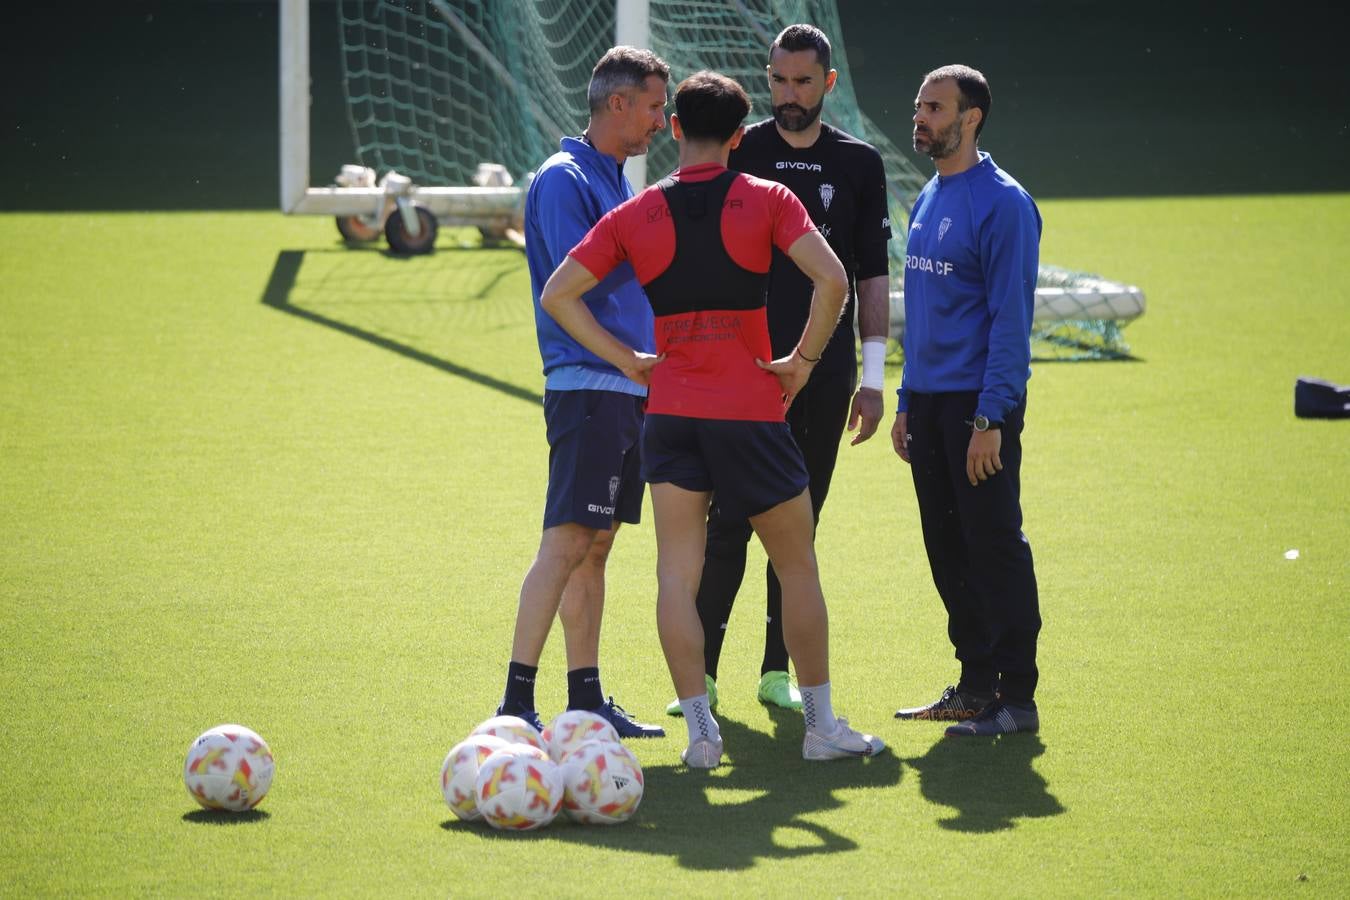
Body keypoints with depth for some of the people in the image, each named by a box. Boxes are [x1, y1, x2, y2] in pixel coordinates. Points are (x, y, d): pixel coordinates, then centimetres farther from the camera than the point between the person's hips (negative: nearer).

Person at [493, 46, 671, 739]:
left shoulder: (612, 181, 19)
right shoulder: (564, 179, -10)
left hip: (627, 387, 10)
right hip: (586, 384, -10)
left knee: (594, 546, 10)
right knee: (566, 544, -13)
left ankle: (586, 700, 14)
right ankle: (517, 702, -14)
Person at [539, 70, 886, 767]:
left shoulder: (636, 216, 3)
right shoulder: (766, 200, -3)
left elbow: (557, 296, 0)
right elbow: (831, 279, -15)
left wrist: (629, 361, 4)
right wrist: (802, 361, -4)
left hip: (670, 409, 2)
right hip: (752, 409, -2)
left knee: (677, 572, 3)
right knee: (797, 566, 10)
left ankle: (699, 729, -4)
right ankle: (821, 724, 13)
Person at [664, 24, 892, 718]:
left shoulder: (859, 164, 7)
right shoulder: (736, 154, 2)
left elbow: (872, 275, 9)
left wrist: (873, 376, 3)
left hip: (825, 374, 2)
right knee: (729, 521, -7)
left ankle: (778, 669, 13)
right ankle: (700, 671, -4)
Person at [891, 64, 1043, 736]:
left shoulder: (1002, 203, -11)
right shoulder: (928, 201, 15)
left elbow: (1010, 317, -15)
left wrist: (990, 417, -19)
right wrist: (906, 402, 17)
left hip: (978, 405, -8)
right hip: (928, 400, 8)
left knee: (995, 548, -6)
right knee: (949, 552, 10)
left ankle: (1017, 698, -2)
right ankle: (975, 686, 18)